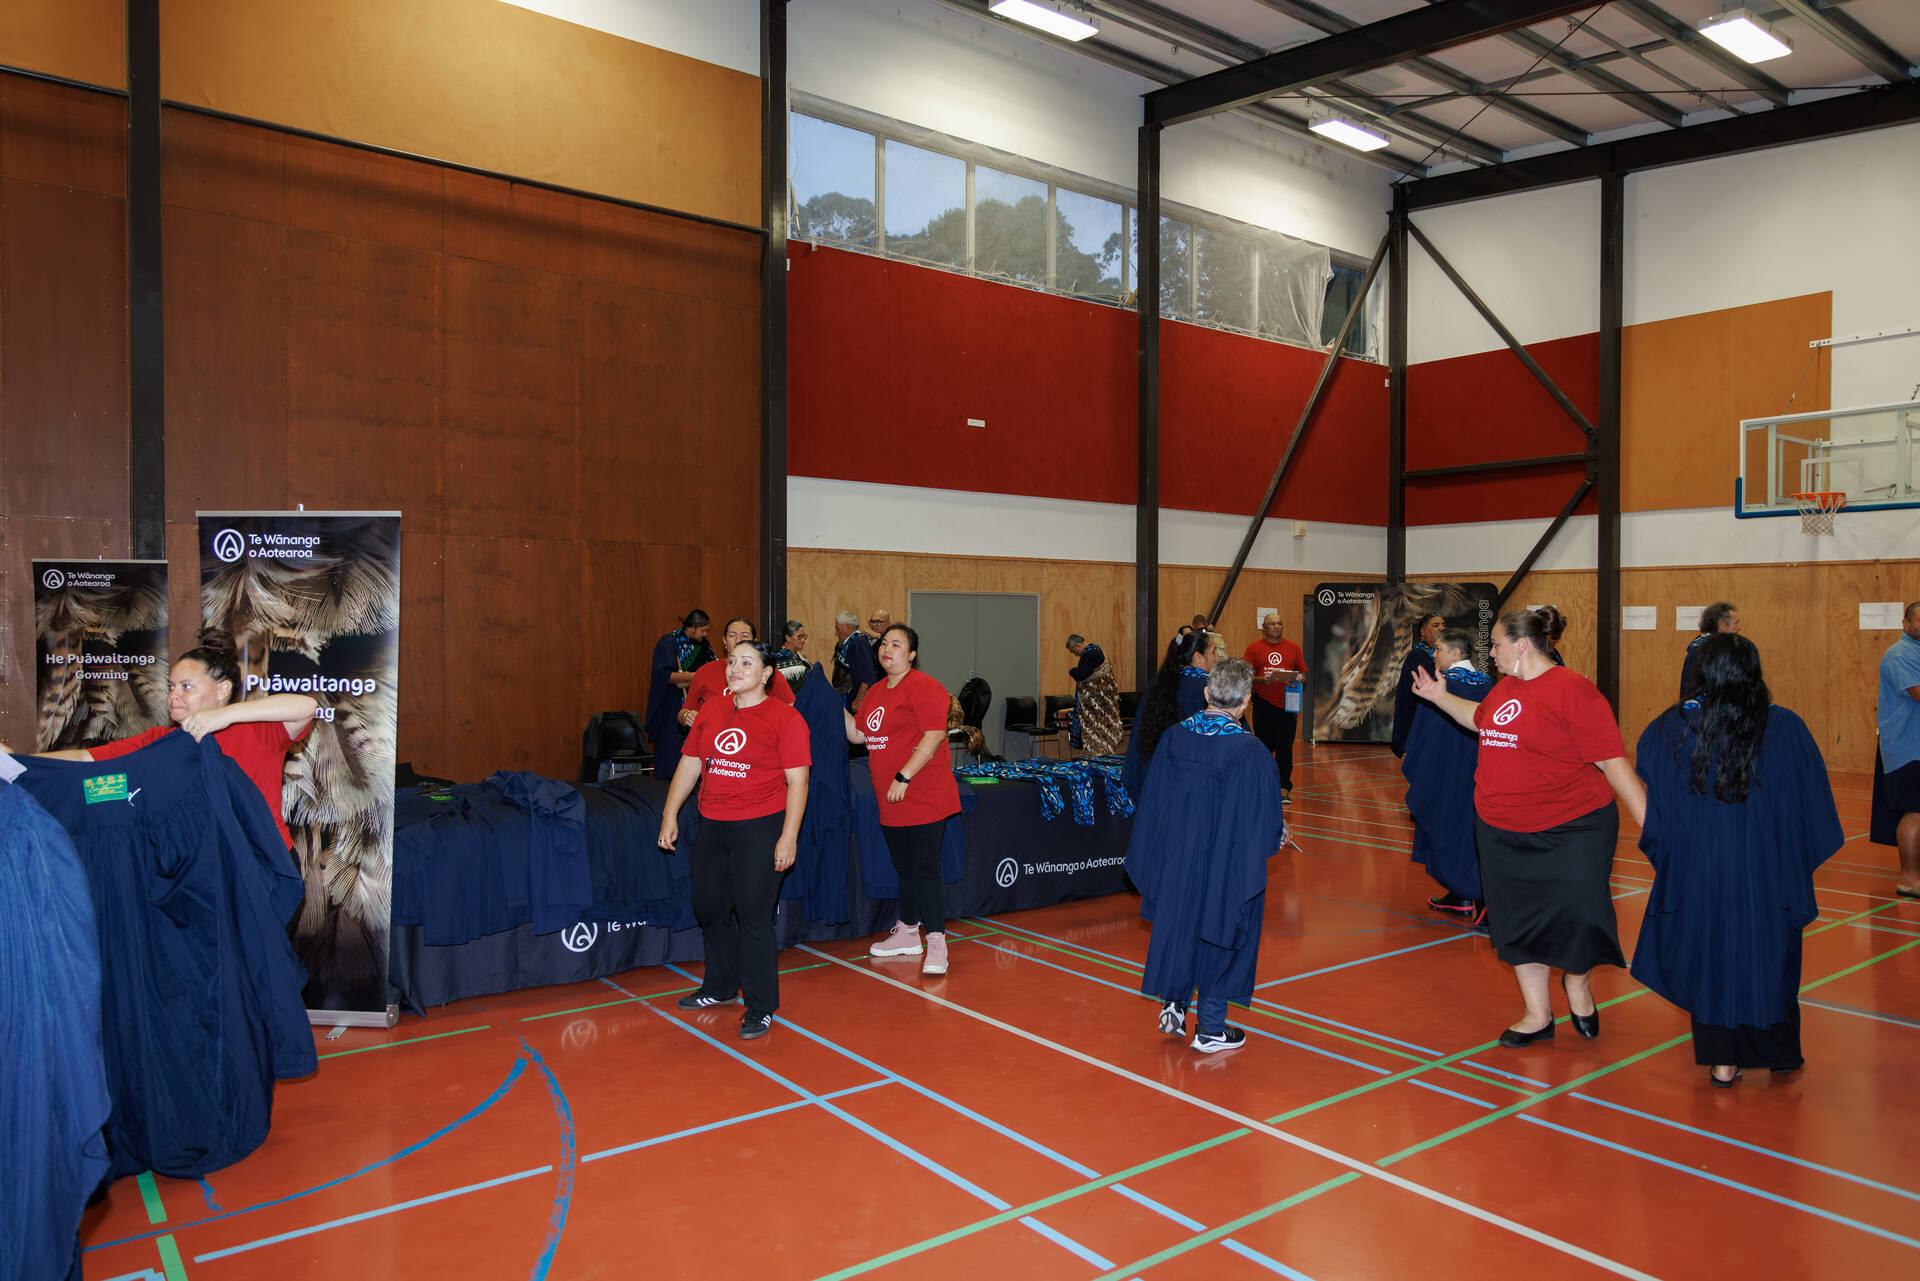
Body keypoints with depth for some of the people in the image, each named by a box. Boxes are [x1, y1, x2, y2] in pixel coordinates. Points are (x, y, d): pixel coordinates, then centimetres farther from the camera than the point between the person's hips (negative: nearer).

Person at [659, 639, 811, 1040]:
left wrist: (789, 836, -16)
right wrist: (670, 815, 11)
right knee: (709, 909, 16)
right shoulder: (710, 711, 8)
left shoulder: (784, 717, -8)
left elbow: (797, 781, -11)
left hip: (761, 827, -6)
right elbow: (689, 764, 15)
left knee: (753, 916, -4)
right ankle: (720, 987, 39)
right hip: (712, 826, 6)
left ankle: (761, 1008, 12)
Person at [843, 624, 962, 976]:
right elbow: (857, 734, 20)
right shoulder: (876, 691, 15)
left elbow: (935, 735, -20)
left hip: (924, 798, -8)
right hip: (891, 801, 9)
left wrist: (904, 777, -22)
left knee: (925, 868, -7)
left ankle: (936, 943, -1)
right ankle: (907, 934, 30)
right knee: (904, 867, 18)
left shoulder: (923, 687, -12)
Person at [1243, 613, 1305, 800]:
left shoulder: (1293, 648, 9)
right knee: (1264, 746, 6)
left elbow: (1303, 674, 11)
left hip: (1287, 704, 1)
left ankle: (1284, 786, 6)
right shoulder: (1254, 648, 4)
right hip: (1263, 703, -1)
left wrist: (1296, 680, -10)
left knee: (1285, 747, -1)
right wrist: (1264, 680, -16)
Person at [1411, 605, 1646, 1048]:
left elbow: (1613, 762, -17)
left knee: (1579, 918, -7)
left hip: (1571, 829, -7)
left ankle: (1577, 984, 27)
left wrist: (1650, 823, -20)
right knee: (1517, 922, 10)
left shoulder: (1572, 689, -15)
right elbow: (1481, 718, 31)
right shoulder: (1506, 687, 7)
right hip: (1502, 832, 7)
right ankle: (1537, 1015, 25)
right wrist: (1439, 696, 26)